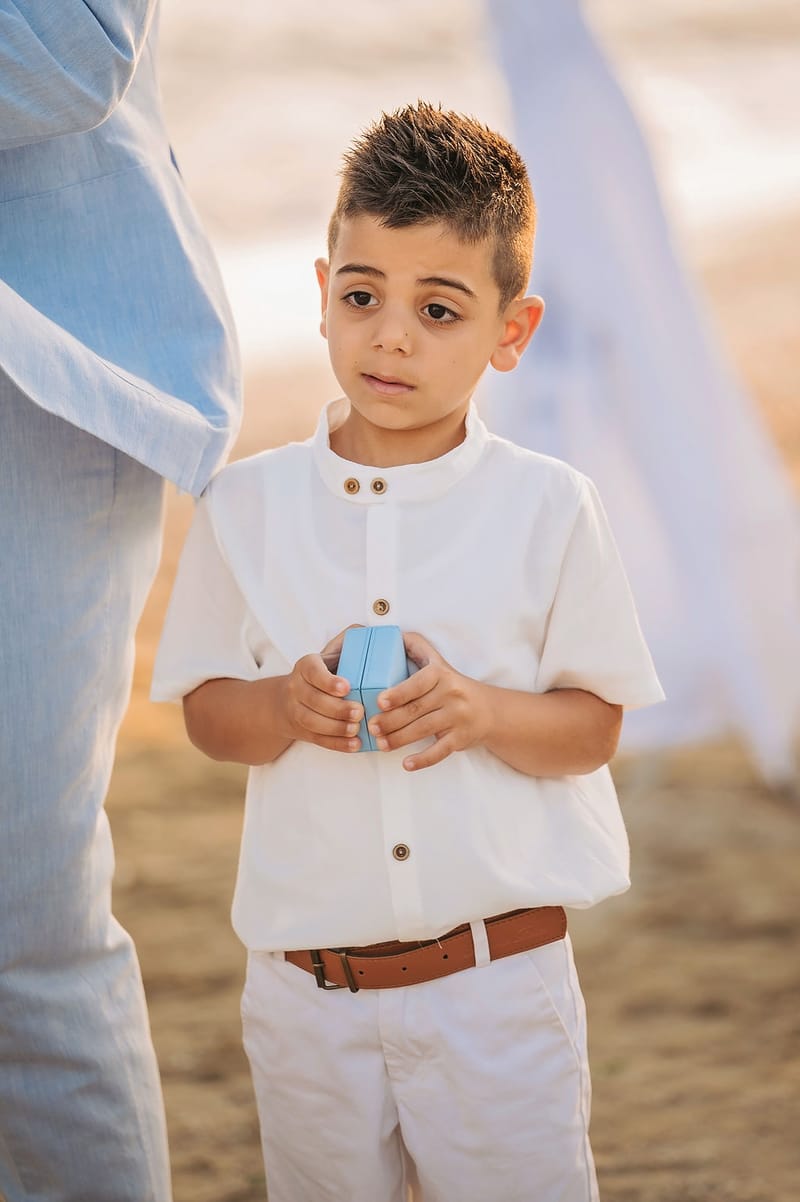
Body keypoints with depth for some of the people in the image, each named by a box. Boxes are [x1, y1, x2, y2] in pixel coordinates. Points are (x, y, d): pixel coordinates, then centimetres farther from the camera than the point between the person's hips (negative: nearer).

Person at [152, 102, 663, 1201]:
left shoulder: (546, 510, -4)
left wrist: (481, 710, -19)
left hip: (498, 979, -1)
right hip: (308, 982, 2)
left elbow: (595, 727, 1)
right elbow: (206, 712, 6)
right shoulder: (247, 509, 0)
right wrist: (286, 708, -16)